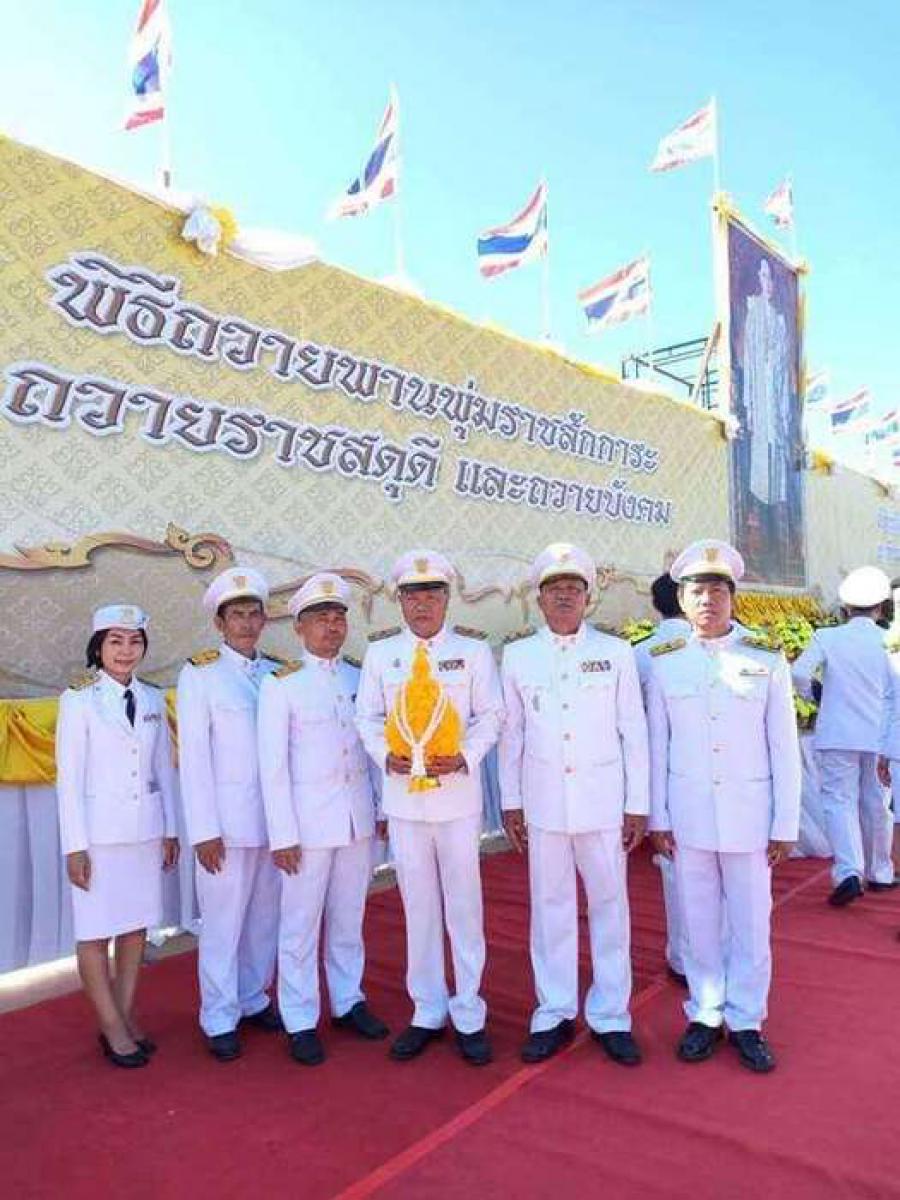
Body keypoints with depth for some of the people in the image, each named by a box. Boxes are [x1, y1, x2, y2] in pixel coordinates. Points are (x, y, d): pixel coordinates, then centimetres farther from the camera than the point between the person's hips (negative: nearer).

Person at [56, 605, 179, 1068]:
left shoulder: (153, 700, 5)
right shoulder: (78, 700, -7)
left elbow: (163, 769, 9)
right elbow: (69, 777, -7)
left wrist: (170, 829, 9)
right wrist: (74, 846, -9)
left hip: (145, 829, 4)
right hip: (98, 830, -4)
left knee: (136, 925, 11)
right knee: (96, 931, 4)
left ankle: (125, 1016, 26)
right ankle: (112, 1026, 18)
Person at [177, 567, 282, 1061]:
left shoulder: (277, 673, 8)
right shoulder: (199, 674, -4)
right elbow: (194, 757, -7)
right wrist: (204, 830, -10)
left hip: (273, 817, 4)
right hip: (227, 819, -4)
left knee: (266, 916, 13)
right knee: (223, 921, 3)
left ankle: (253, 999, 32)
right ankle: (220, 1019, 20)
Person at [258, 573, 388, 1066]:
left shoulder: (360, 678, 5)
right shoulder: (280, 685, -7)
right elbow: (273, 764, -8)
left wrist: (383, 805, 7)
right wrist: (283, 835, -10)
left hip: (358, 817, 4)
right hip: (309, 820, -4)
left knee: (349, 917, 16)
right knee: (301, 924, 6)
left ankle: (348, 1001, 33)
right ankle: (300, 1021, 21)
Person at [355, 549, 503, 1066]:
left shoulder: (473, 650, 1)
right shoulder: (380, 652, 6)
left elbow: (491, 714, 0)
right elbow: (368, 717, 7)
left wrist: (464, 757, -15)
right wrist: (387, 757, -11)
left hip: (458, 795, -1)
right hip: (403, 796, 2)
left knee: (464, 904, 5)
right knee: (419, 906, 11)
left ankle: (469, 1015, 21)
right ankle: (427, 1012, 27)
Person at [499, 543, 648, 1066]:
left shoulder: (616, 652, 0)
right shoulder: (517, 656, 3)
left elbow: (633, 731, 1)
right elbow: (511, 733, 6)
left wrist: (638, 804, 0)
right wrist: (510, 801, 6)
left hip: (604, 800, 0)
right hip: (543, 801, 1)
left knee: (610, 905, 8)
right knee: (551, 907, 10)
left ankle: (611, 1016, 24)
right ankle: (555, 1014, 25)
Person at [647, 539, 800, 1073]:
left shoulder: (767, 660, -4)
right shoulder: (665, 663, -1)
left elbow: (785, 748, -1)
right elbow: (657, 745, 2)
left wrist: (786, 825, -2)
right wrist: (658, 817, 1)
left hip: (749, 815, 0)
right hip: (689, 816, 1)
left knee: (751, 923, 10)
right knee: (699, 922, 12)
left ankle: (746, 1020, 29)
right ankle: (705, 1015, 30)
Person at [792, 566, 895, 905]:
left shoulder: (827, 638, -7)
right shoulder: (887, 641, -4)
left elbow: (799, 673, -13)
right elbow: (894, 692, -6)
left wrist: (812, 691, 7)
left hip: (837, 735, -2)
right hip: (879, 737, 2)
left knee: (839, 801, 2)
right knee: (876, 804, 15)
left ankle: (849, 872, -14)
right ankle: (879, 873, 29)